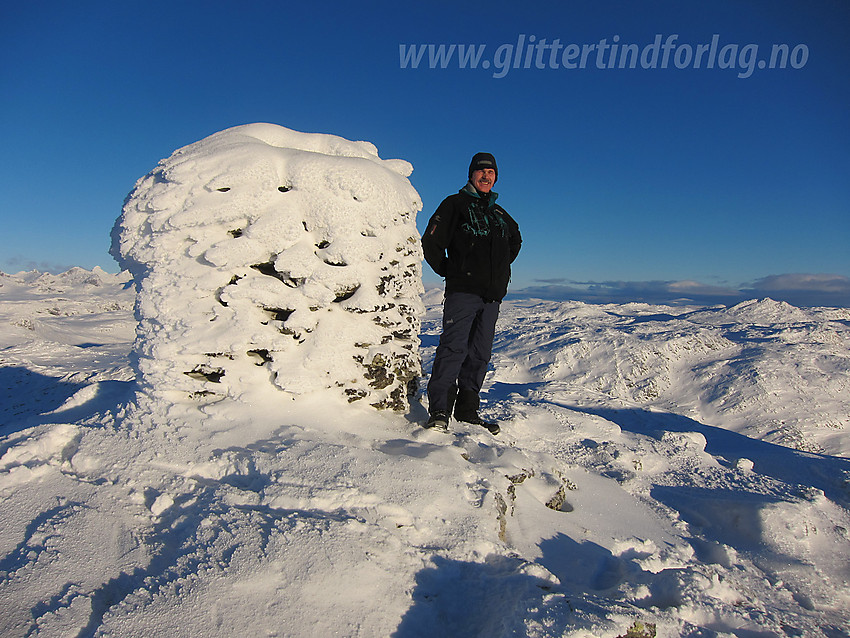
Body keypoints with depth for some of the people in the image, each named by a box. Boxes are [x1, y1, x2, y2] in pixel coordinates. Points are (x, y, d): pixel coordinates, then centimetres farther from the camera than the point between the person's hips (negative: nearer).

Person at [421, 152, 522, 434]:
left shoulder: (499, 213, 22)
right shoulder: (455, 204, 6)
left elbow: (515, 241, 39)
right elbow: (431, 242, 0)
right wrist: (449, 271, 1)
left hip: (493, 295, 6)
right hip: (462, 291, -6)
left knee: (480, 353, 6)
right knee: (454, 347, -14)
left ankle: (468, 411, 14)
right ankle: (439, 411, -10)